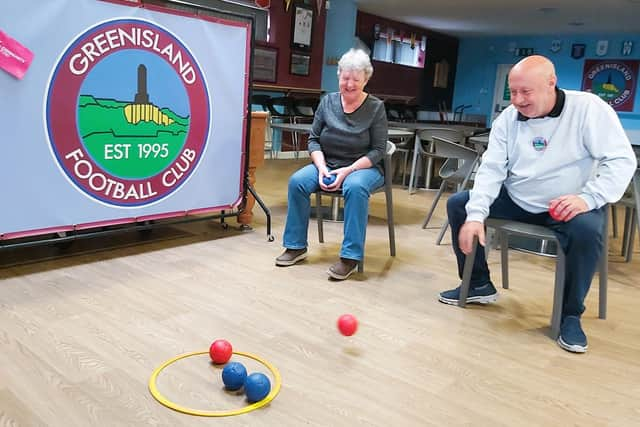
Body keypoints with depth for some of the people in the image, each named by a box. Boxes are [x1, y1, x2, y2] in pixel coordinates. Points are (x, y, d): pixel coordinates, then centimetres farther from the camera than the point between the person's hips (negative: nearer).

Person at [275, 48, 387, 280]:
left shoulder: (376, 107, -5)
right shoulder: (328, 102, 3)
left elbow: (378, 150, -7)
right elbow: (313, 139, 5)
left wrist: (348, 170, -19)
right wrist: (321, 167, -12)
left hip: (363, 167, -3)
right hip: (327, 164, 4)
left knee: (355, 187, -37)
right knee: (297, 181, -23)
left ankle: (350, 257, -29)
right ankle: (296, 246, -10)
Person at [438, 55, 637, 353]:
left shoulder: (588, 108, -14)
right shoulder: (507, 119, -2)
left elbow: (621, 160, -17)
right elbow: (492, 169, -8)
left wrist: (588, 198, -33)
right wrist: (476, 215, -21)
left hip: (568, 208, -4)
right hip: (516, 203, 5)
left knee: (588, 228, -37)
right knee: (458, 204, -6)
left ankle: (570, 313, -13)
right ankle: (479, 285, 10)